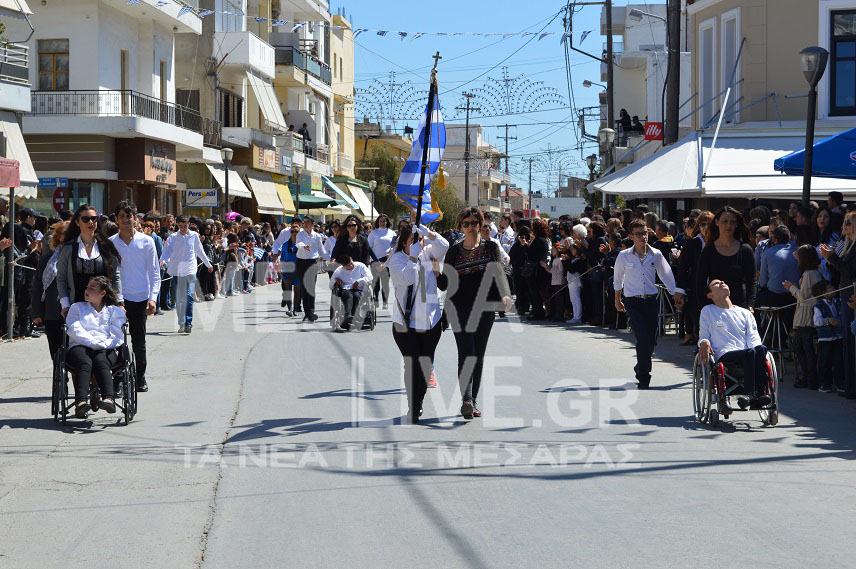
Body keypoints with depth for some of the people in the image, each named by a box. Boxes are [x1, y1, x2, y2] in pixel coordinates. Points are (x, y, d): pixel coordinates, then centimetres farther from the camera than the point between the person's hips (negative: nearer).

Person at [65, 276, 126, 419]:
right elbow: (74, 329, 9)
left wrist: (104, 344, -11)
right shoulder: (76, 307, 27)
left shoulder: (115, 311, 25)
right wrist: (93, 342, -8)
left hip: (106, 349, 0)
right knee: (84, 363, -35)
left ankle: (109, 399, -58)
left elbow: (118, 335, 11)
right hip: (80, 347, 0)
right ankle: (81, 402, -57)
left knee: (101, 362, -36)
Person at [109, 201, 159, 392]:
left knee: (139, 342, 5)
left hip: (140, 299, 0)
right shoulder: (110, 243, 4)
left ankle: (140, 378, 16)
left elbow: (155, 272, 3)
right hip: (117, 299, 0)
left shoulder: (146, 241, 3)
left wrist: (153, 298, -6)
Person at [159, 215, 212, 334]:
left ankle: (188, 323, -15)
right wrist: (162, 260, -28)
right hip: (177, 271, 1)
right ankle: (181, 324, 16)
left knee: (189, 296, -15)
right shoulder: (173, 237, 3)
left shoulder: (194, 236, 5)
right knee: (179, 299, 5)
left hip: (190, 271, -1)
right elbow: (167, 250, -8)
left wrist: (208, 264, 24)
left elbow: (200, 251, 16)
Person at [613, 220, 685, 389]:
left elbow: (667, 275, 7)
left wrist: (677, 294, 1)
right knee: (643, 340, -15)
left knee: (651, 341, 6)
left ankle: (641, 367, 34)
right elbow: (618, 279, 10)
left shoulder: (656, 255, 0)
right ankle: (644, 378, -6)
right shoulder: (624, 256, -4)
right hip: (633, 302, -3)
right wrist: (617, 300, 18)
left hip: (652, 300, 3)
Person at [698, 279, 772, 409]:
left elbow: (753, 338, 16)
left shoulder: (745, 313, 28)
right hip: (724, 356, -3)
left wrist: (757, 349, -8)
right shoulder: (707, 311, 22)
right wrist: (704, 342, -8)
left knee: (761, 349, -33)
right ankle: (750, 394, -46)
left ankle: (759, 393, -40)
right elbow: (703, 336, 18)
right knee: (750, 353, -35)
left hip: (747, 355, 3)